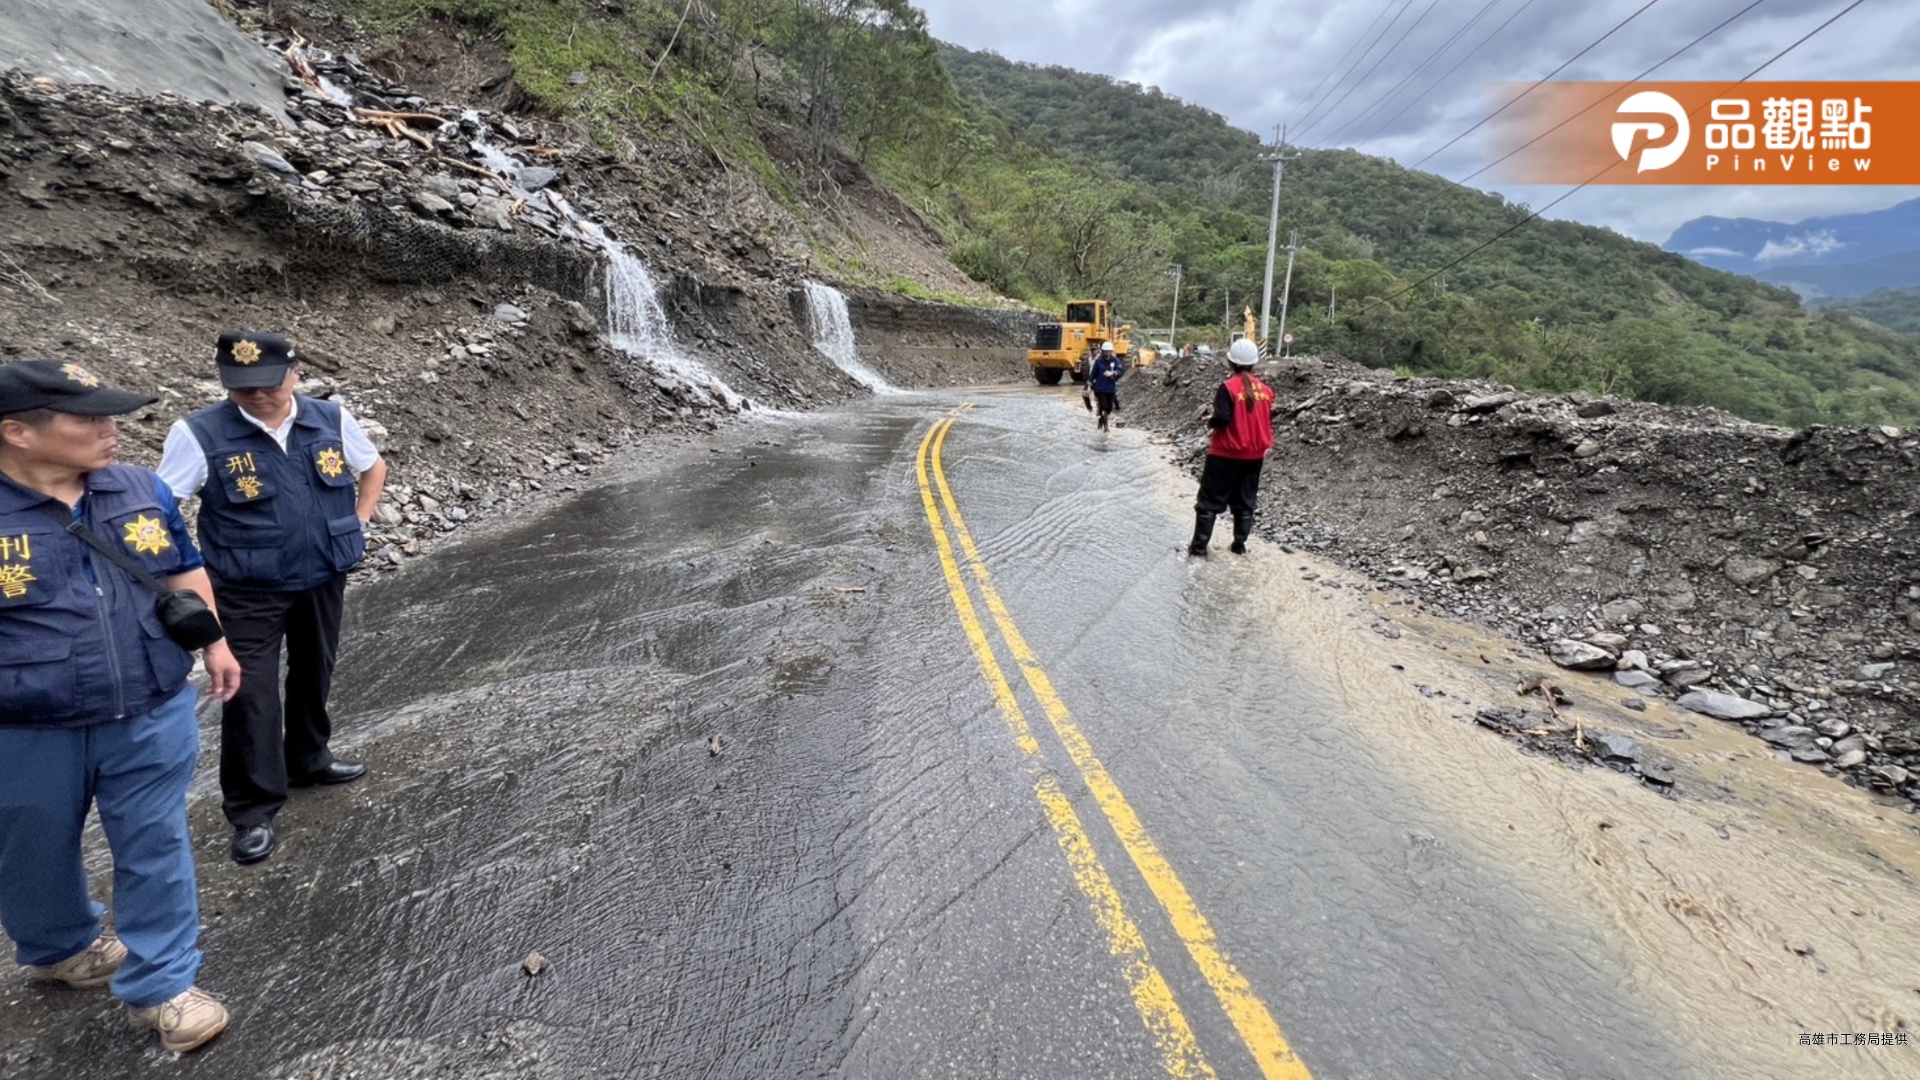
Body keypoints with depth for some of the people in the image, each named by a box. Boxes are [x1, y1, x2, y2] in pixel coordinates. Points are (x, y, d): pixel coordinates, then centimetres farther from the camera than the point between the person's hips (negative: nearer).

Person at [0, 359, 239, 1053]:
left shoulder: (143, 490, -3)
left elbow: (184, 570, 11)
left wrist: (213, 642, 11)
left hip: (151, 720, 2)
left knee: (157, 851, 8)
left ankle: (159, 986, 22)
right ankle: (59, 950, 49)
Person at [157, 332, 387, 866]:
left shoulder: (332, 420, -5)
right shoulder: (199, 435, -14)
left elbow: (373, 466, 13)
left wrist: (358, 522, 6)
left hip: (323, 579, 4)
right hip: (249, 592, -3)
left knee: (314, 675, 20)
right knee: (250, 694, -2)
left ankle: (307, 758, 43)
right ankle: (253, 809, 12)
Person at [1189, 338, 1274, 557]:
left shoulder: (1228, 387, -16)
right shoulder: (1265, 390, 4)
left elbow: (1222, 419, -20)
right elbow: (1268, 421, 9)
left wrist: (1209, 419, -1)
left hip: (1226, 453, -5)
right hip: (1254, 454, 6)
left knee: (1210, 501, 3)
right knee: (1245, 502, 15)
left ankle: (1199, 546, 4)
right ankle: (1240, 544, 19)